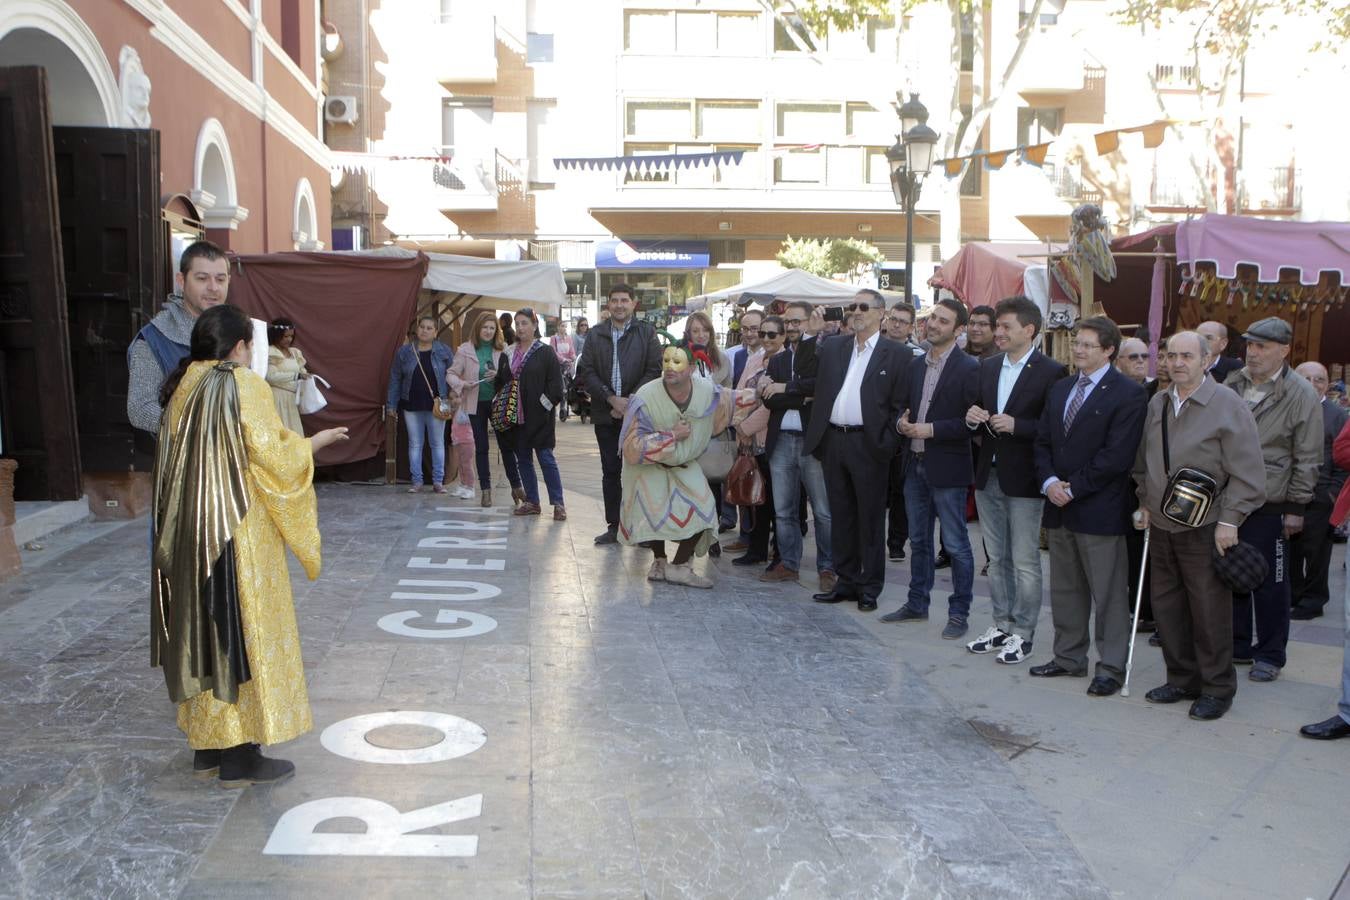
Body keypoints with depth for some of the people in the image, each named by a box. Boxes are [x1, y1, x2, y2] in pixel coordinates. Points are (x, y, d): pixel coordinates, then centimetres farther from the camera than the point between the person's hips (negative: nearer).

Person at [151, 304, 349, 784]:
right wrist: (317, 440, 2)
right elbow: (272, 458, -15)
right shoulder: (244, 386, -13)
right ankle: (241, 755, 6)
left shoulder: (181, 387, 8)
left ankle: (208, 743, 24)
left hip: (186, 535, 7)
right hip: (235, 533, -7)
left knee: (204, 630, 15)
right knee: (242, 632, 0)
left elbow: (176, 460, 17)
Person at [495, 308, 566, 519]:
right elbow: (501, 381, 20)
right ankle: (531, 502, 18)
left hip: (538, 416, -6)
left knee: (546, 458, -6)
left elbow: (555, 383, -7)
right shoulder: (510, 353, 14)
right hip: (516, 416, 6)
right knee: (523, 460, 10)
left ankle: (558, 503, -1)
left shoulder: (545, 352, -3)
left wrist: (545, 404, -13)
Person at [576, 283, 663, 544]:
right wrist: (611, 399, -11)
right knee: (610, 471, 7)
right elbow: (585, 372, 1)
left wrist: (630, 401, -13)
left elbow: (654, 371, -4)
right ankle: (613, 526, 15)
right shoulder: (595, 335, 8)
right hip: (606, 414, 2)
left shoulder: (646, 333, 2)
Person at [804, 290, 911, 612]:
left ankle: (870, 588, 12)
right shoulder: (831, 347, 12)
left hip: (867, 445, -5)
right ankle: (846, 582, 21)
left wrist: (886, 444, -12)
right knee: (840, 516, 11)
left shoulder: (897, 354, -2)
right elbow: (818, 390, 16)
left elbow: (900, 405, -5)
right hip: (833, 441, 5)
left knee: (870, 519, 3)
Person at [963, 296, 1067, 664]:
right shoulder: (987, 366, 10)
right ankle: (1001, 624, 26)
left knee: (1024, 561, 2)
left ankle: (1022, 633, 13)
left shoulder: (1051, 372, -10)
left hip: (1023, 479, -6)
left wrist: (1016, 426, -24)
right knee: (997, 558, 15)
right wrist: (974, 419, -5)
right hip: (988, 474, 6)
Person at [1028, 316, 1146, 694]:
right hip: (1059, 506, 7)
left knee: (1109, 592, 1)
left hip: (1100, 510, -7)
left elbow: (1117, 456, -16)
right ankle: (1069, 657, 27)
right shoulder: (1061, 388, 14)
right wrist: (1049, 482, -5)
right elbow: (1043, 441, 12)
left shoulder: (1128, 394, -9)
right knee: (1065, 588, 15)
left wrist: (1074, 488, -15)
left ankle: (1111, 668, 10)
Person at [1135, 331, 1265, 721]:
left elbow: (1245, 474, -11)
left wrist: (1229, 520, -14)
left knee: (1209, 611, 0)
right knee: (1167, 607, 11)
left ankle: (1217, 688, 15)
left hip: (1204, 529, -6)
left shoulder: (1228, 405, -10)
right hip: (1161, 526, 6)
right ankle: (1182, 678, 26)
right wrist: (1145, 503, 14)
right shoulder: (1156, 404, 9)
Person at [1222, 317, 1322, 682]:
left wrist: (1295, 507, -8)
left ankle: (1270, 655, 17)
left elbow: (1307, 459, -6)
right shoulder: (1232, 385, 7)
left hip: (1268, 506, -5)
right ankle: (1237, 645, 27)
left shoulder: (1301, 394, -8)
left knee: (1269, 583, 4)